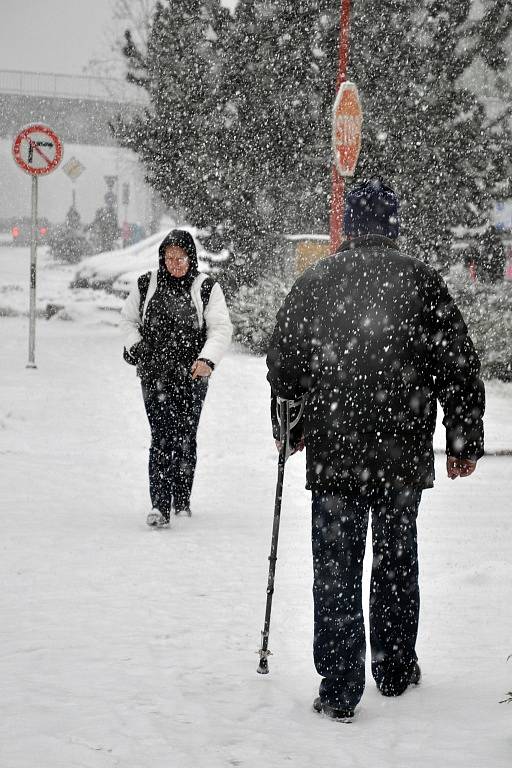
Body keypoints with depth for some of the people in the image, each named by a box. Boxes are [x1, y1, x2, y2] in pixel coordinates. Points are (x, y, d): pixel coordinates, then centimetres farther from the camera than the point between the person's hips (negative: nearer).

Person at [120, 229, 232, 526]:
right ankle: (160, 505, -15)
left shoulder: (207, 288, 1)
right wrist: (135, 346, 2)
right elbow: (128, 319, 19)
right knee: (163, 435, -11)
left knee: (186, 436, 6)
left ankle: (182, 500, 23)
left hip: (192, 373, 0)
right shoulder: (147, 285, 7)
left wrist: (207, 359, -18)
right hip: (155, 373, 0)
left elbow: (221, 329, -4)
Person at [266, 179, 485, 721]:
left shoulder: (313, 282, 2)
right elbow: (459, 366, -2)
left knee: (336, 569, 4)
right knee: (397, 563, 16)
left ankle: (339, 689, 2)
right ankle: (395, 671, 28)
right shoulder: (421, 280, -2)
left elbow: (281, 365, 9)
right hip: (405, 455, 0)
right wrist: (465, 441, 7)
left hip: (332, 453, 0)